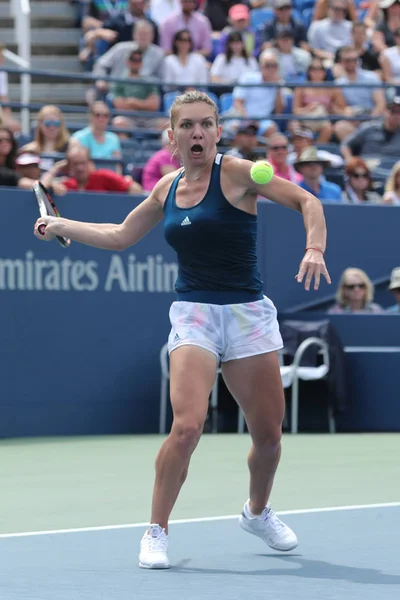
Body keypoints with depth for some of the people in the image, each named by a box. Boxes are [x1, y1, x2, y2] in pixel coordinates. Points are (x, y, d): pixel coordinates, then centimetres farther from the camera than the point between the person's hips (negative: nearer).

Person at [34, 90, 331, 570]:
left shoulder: (237, 173, -5)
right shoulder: (167, 188, 9)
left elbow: (306, 201, -10)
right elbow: (120, 235, 24)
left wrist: (314, 249, -26)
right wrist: (61, 226, 20)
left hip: (248, 314, -1)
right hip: (194, 314, 1)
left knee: (268, 434, 6)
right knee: (187, 425, -20)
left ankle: (257, 512, 37)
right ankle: (156, 532, -6)